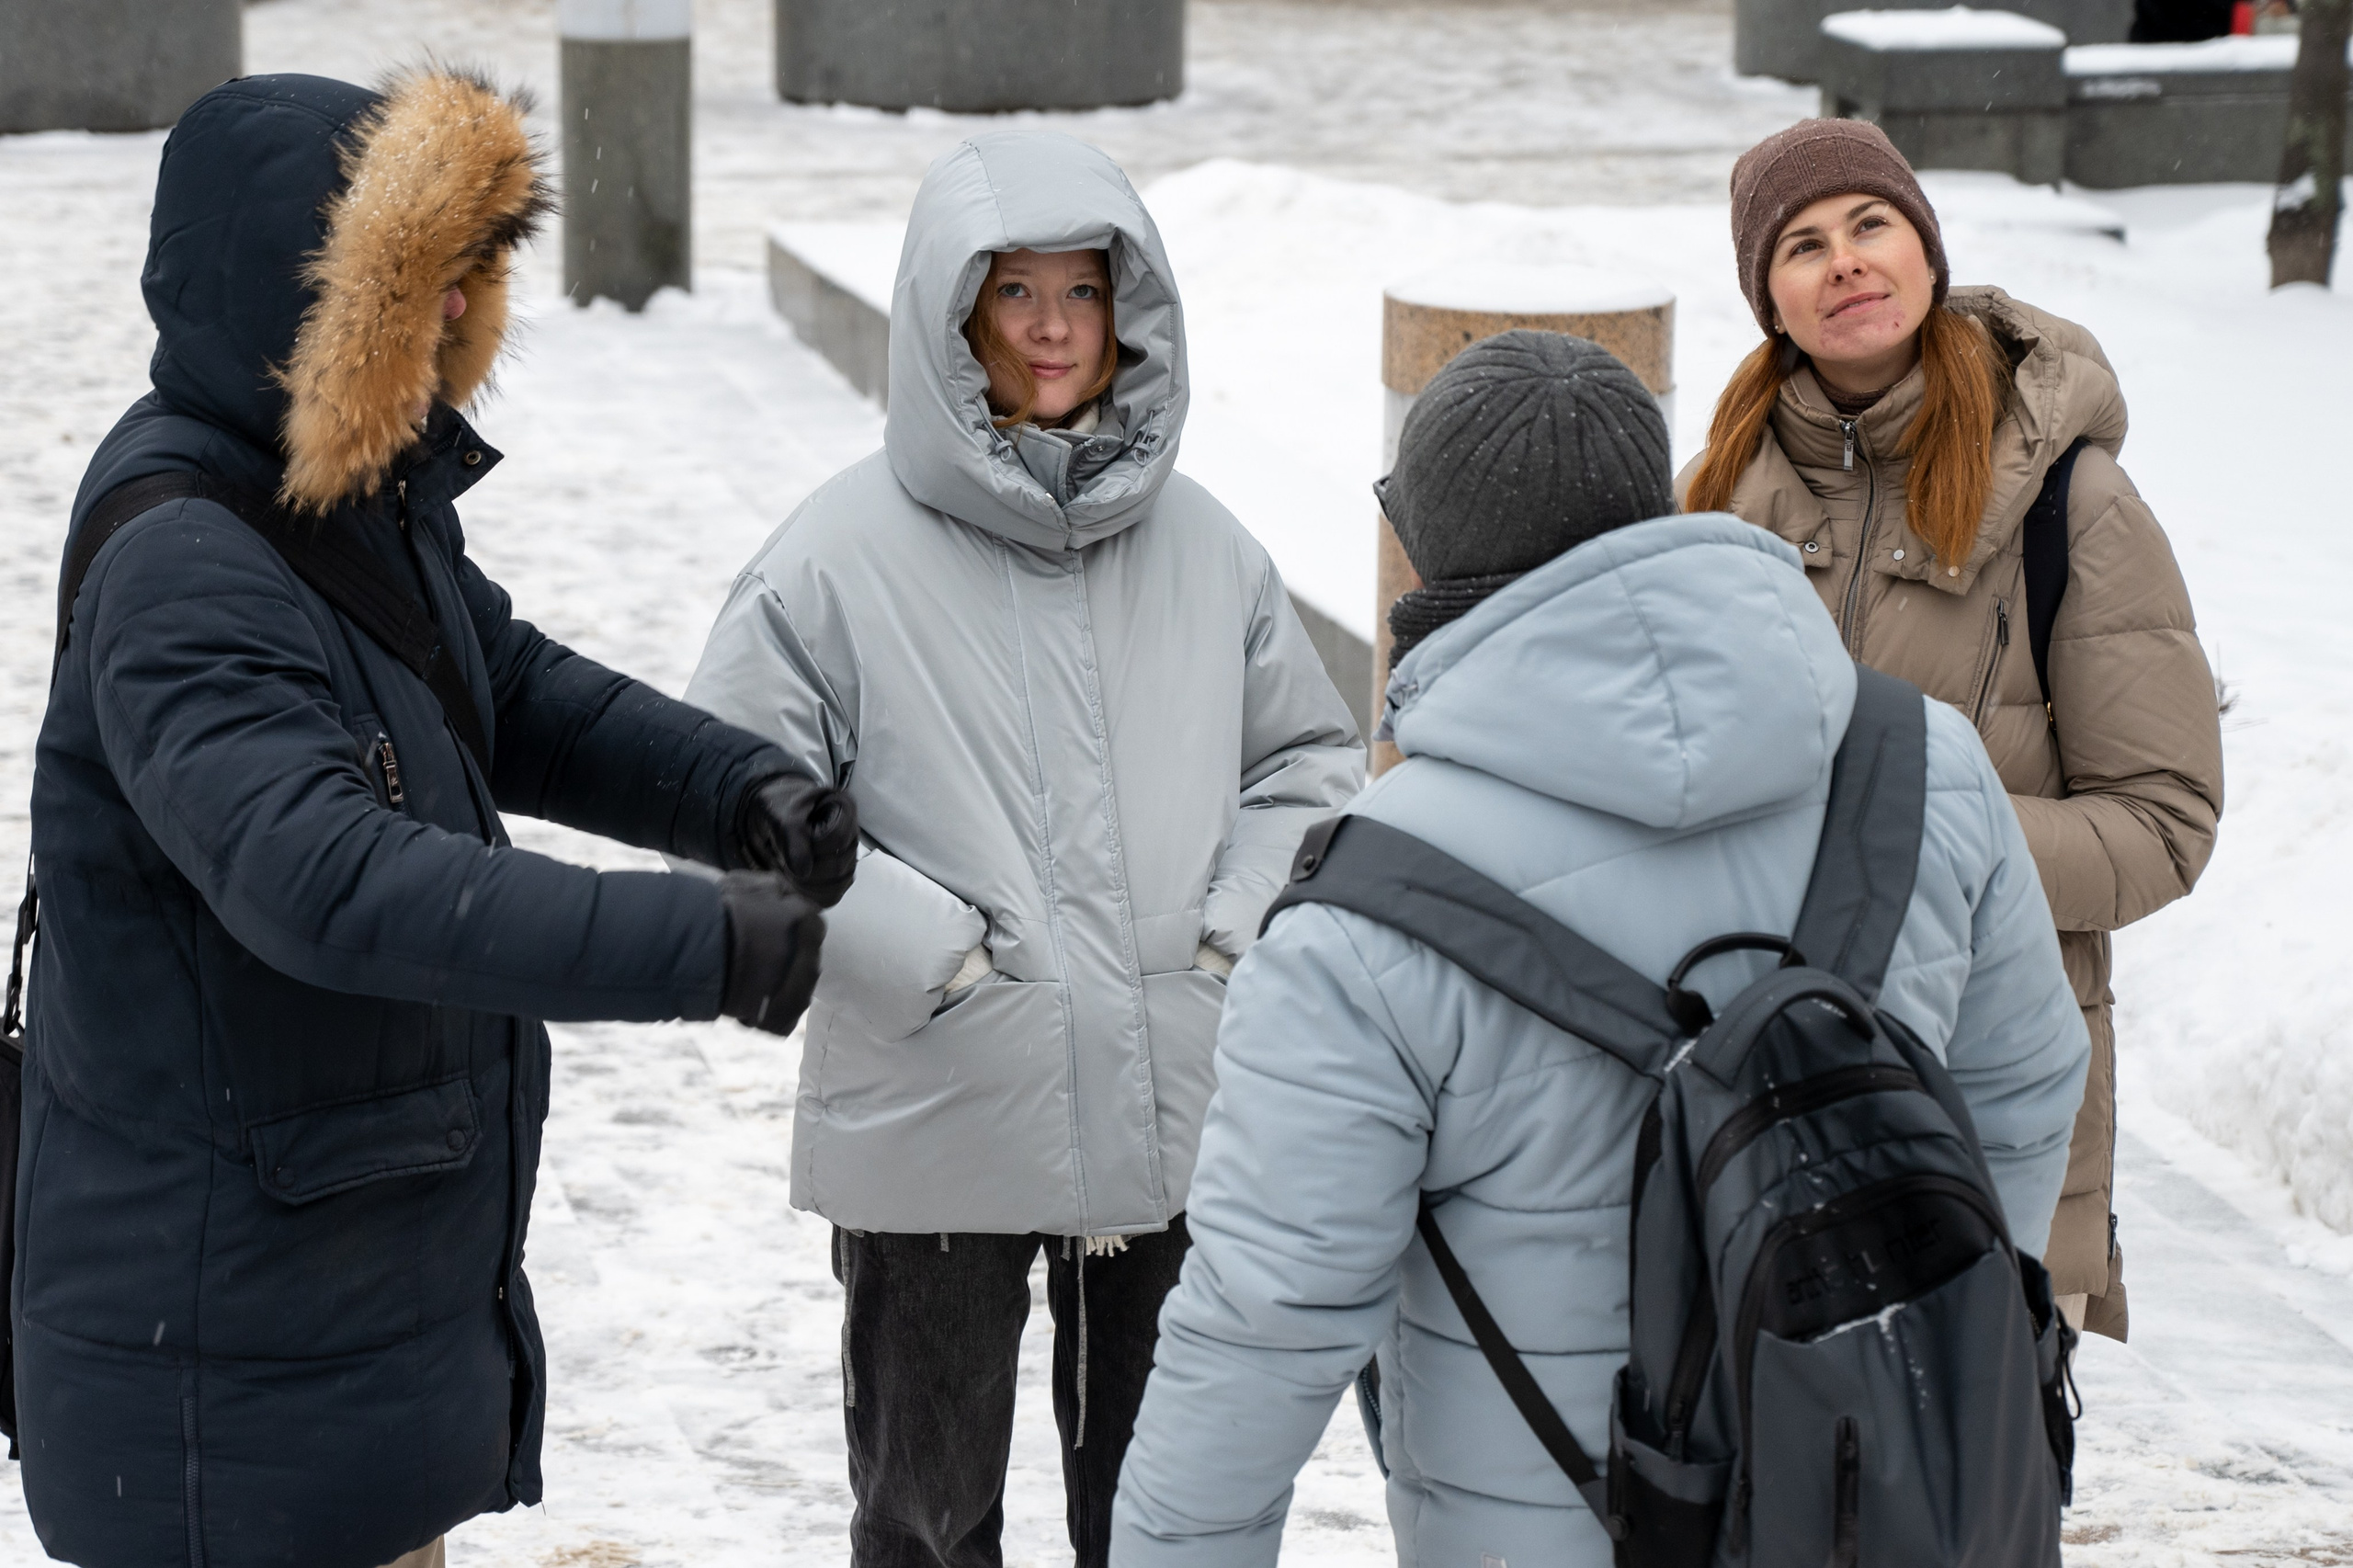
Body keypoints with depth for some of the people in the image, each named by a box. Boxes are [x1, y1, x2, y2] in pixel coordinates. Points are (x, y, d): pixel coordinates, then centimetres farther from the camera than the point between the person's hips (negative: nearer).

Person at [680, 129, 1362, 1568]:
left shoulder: (1206, 548, 3)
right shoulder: (843, 557, -10)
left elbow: (1312, 757, 13)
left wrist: (1241, 919, -3)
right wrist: (923, 947, -16)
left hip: (1176, 1123, 4)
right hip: (933, 1127, -3)